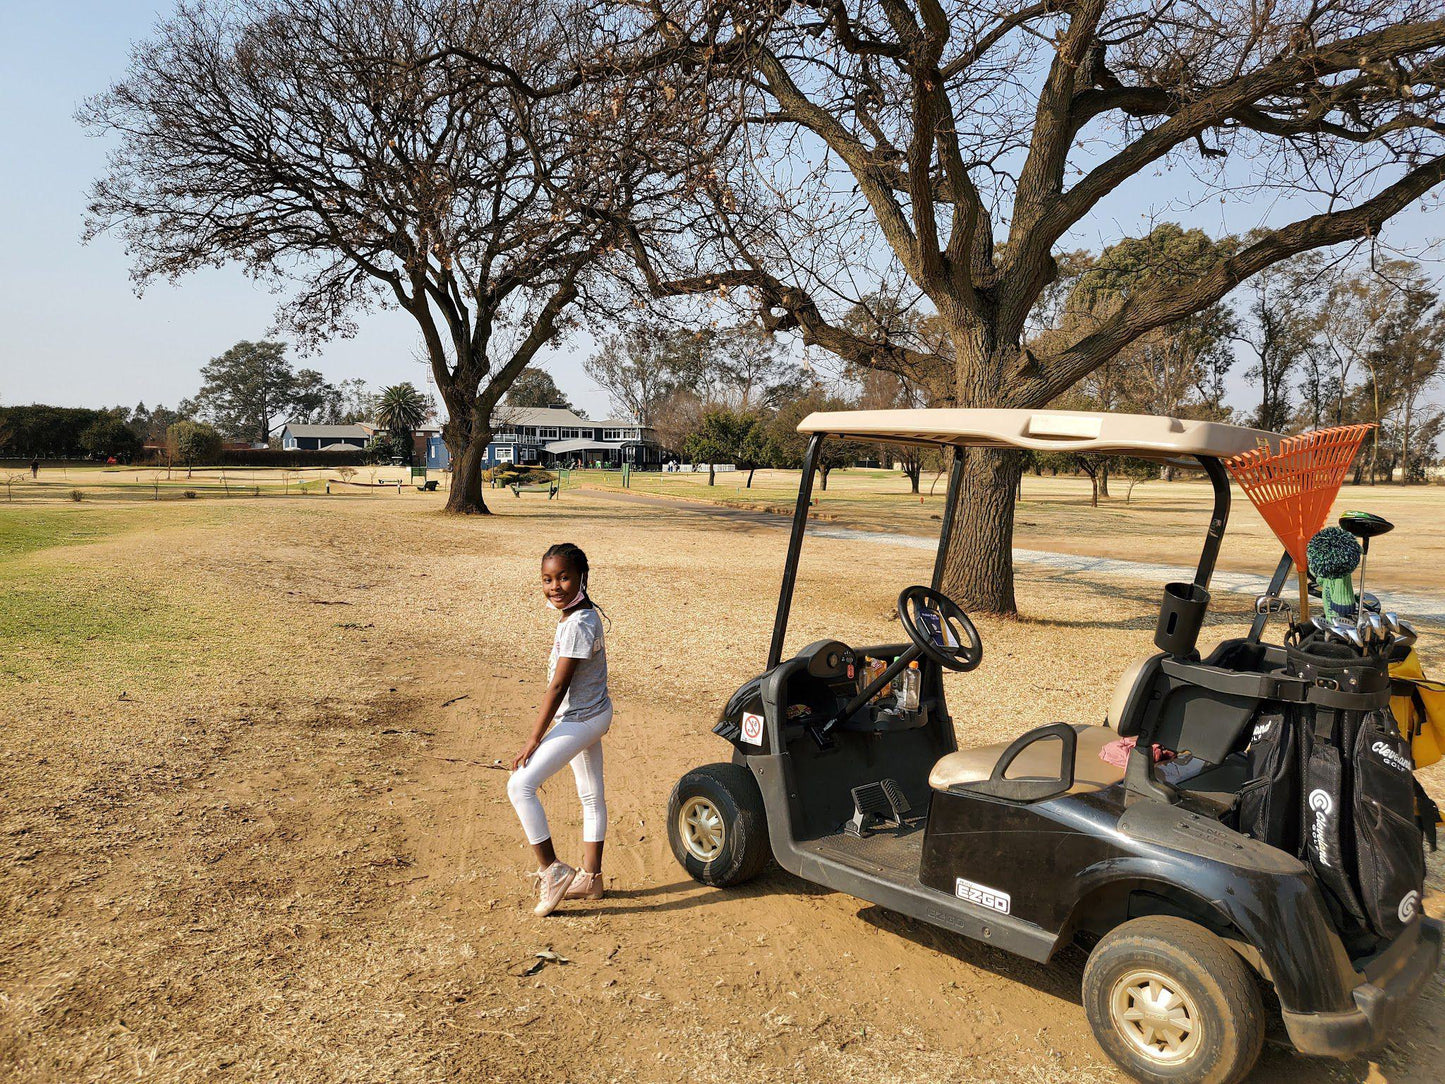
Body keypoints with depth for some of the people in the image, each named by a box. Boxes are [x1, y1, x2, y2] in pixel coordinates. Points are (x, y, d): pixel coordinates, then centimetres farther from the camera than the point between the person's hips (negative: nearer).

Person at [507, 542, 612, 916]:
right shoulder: (585, 615, 6)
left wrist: (534, 738, -18)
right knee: (591, 796, 17)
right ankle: (590, 877, 29)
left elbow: (558, 686, -23)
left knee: (520, 785, -13)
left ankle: (552, 870, -6)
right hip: (590, 715, 10)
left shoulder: (577, 626, -24)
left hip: (580, 720, -10)